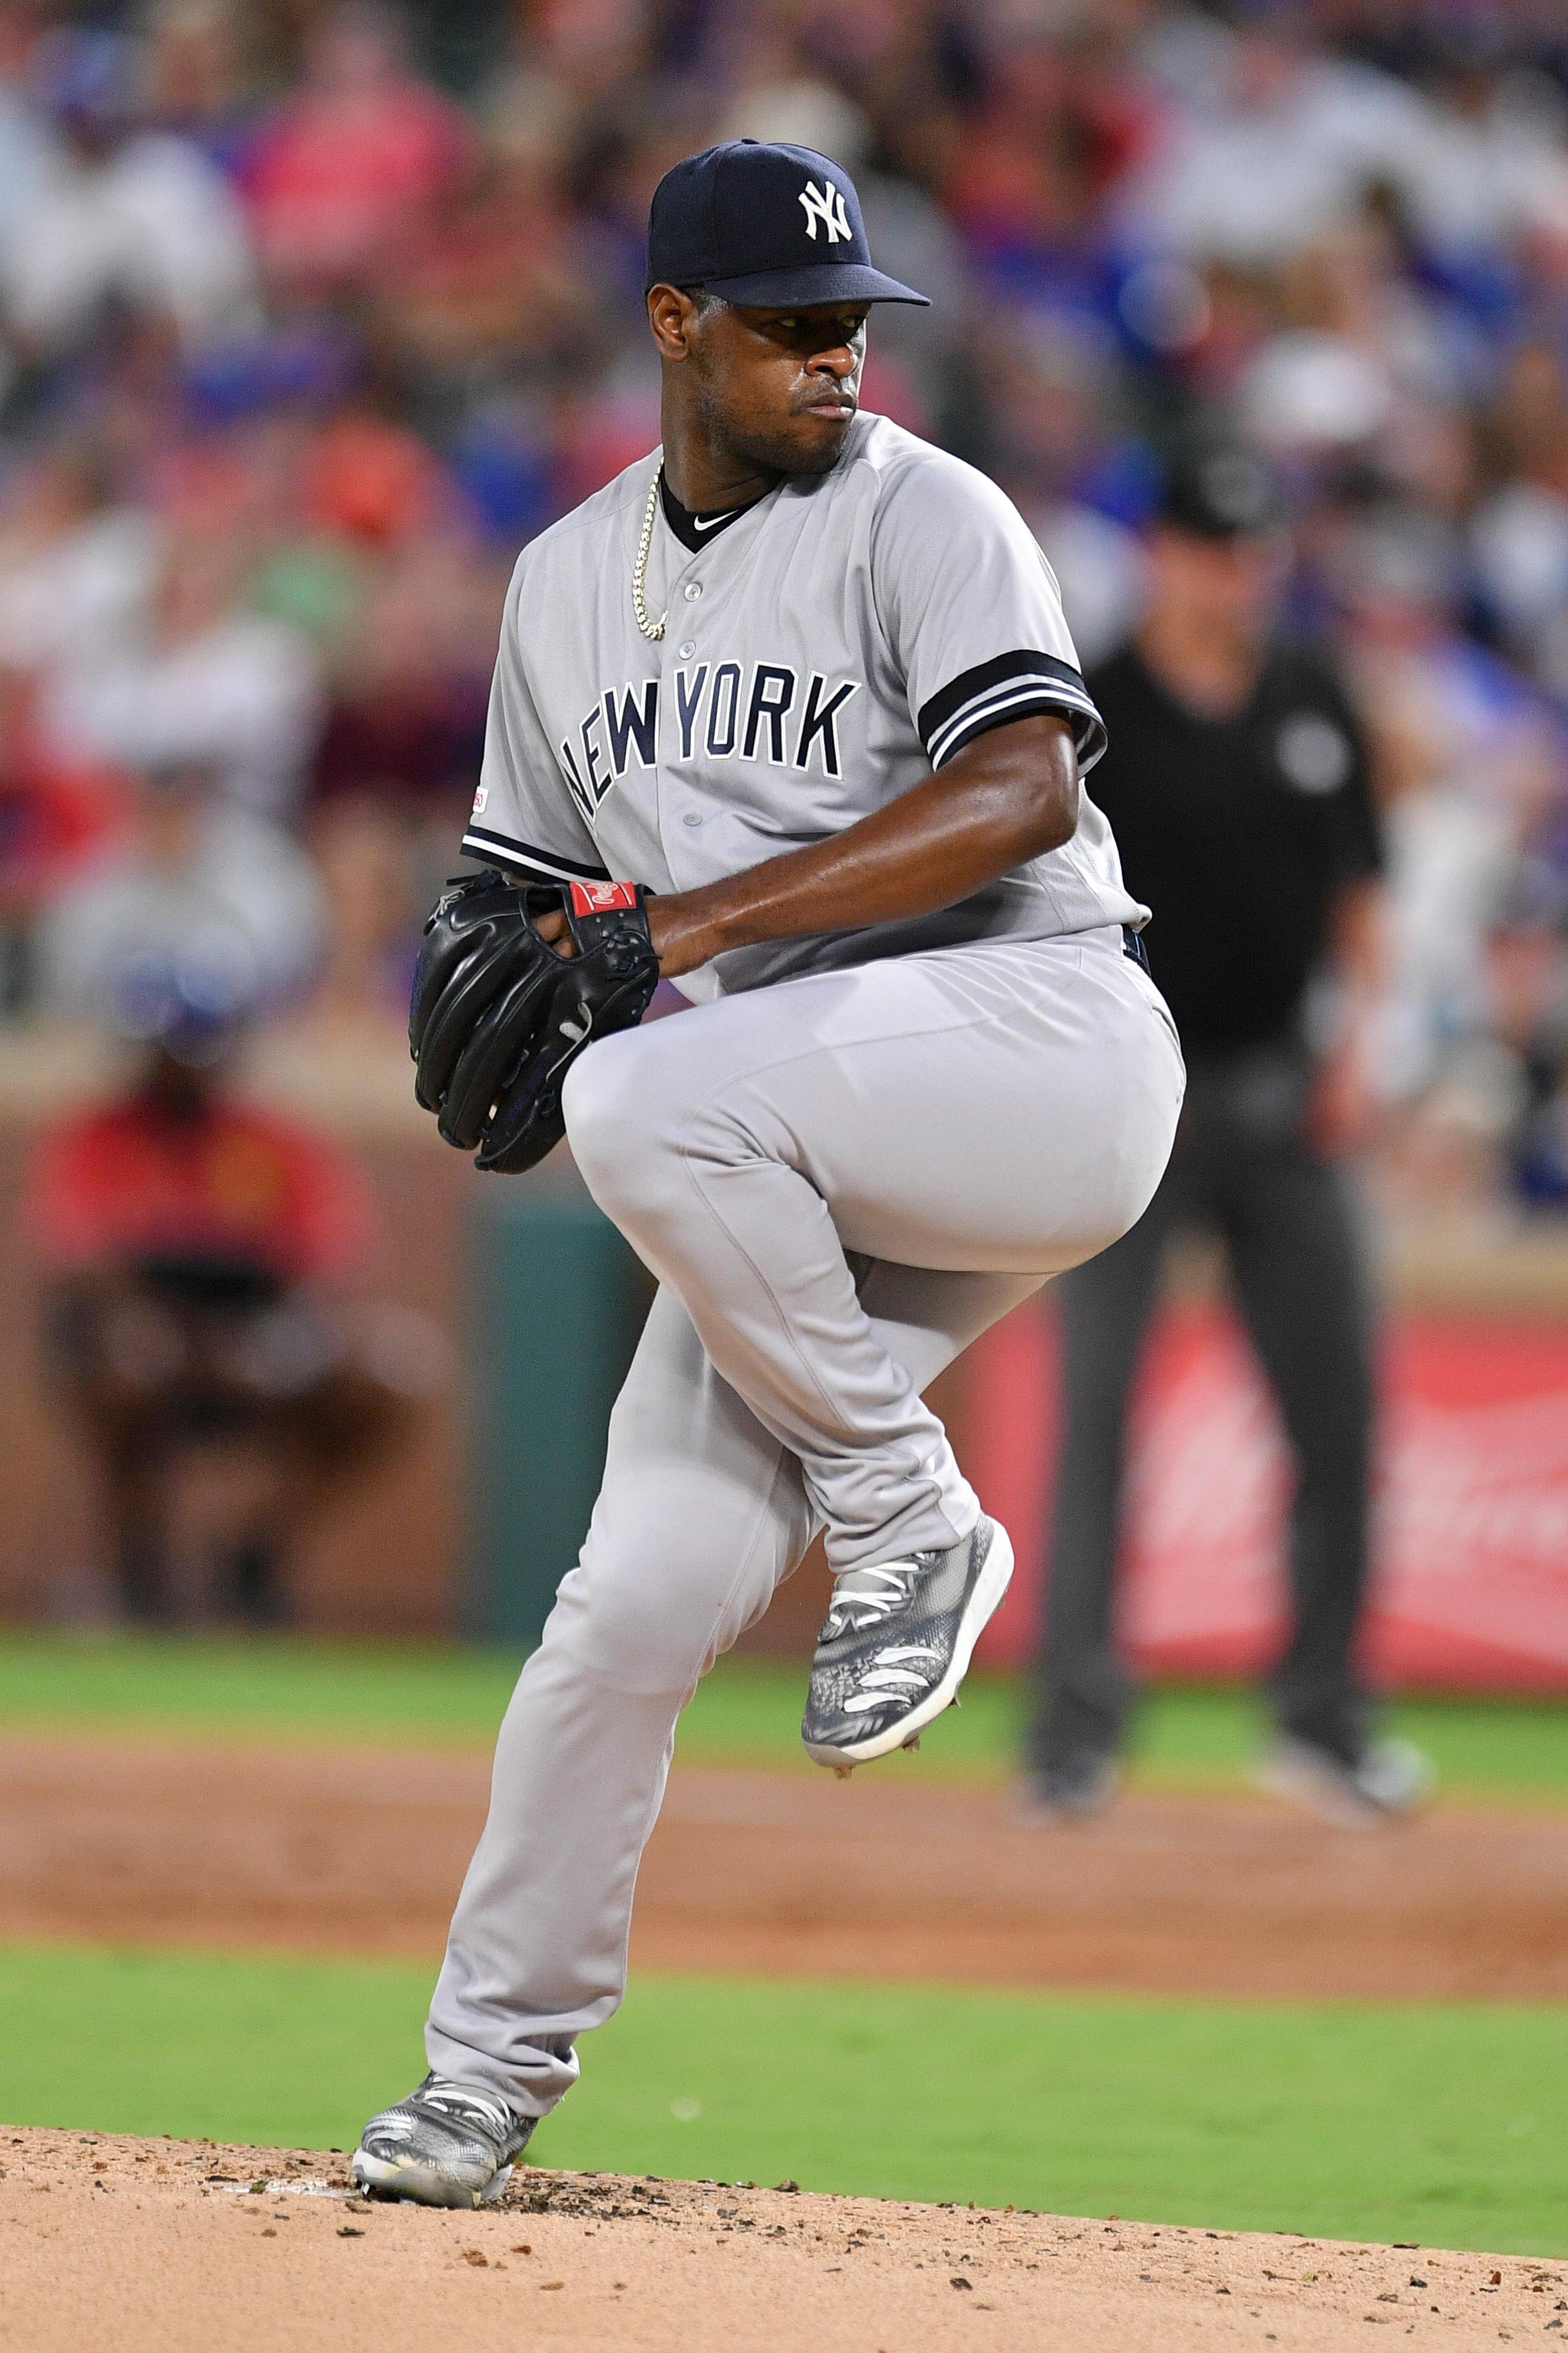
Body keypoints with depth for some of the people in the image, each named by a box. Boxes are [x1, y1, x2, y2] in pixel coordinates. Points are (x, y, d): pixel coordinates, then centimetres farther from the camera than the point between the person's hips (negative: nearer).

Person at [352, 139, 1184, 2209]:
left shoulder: (924, 516, -4)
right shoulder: (569, 581, 15)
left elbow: (1021, 794, -19)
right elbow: (541, 878, 24)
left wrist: (683, 924, -23)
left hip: (1044, 1045, -5)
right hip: (808, 1173, 5)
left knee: (653, 1100, -33)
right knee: (645, 1592, -8)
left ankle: (906, 1514, -14)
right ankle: (491, 2067, 6)